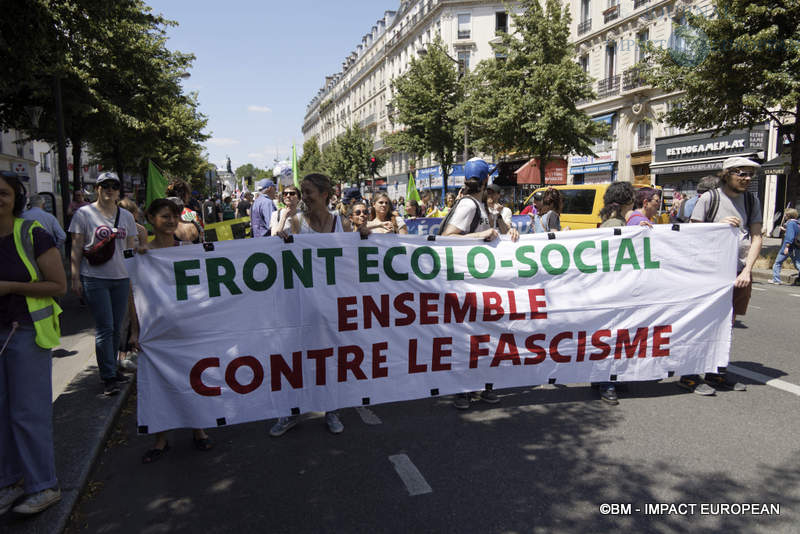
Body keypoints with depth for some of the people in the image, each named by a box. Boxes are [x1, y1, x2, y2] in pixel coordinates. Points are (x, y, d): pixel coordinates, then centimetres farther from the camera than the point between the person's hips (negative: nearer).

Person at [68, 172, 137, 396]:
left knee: (117, 327, 9)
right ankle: (108, 377, 1)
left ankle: (111, 368, 24)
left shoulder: (126, 216, 12)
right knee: (104, 328, -5)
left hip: (121, 278, 4)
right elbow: (76, 248, -1)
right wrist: (75, 277, -6)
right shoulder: (84, 213, 0)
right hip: (95, 278, -4)